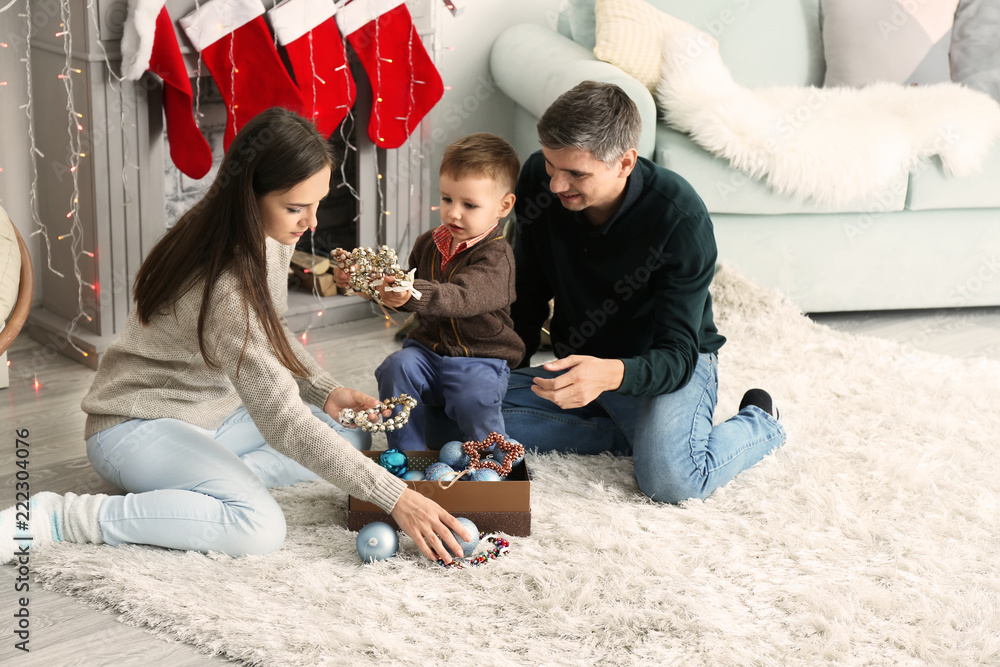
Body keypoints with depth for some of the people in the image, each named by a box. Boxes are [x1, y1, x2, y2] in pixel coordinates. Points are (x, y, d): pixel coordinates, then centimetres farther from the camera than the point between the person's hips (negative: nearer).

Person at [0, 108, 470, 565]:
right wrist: (394, 497, -34)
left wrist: (325, 390, -5)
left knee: (356, 435, 3)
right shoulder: (224, 286, -33)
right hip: (140, 426, -9)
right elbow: (284, 424, -34)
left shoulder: (269, 236, -5)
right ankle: (57, 517, -22)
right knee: (259, 527, -32)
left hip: (217, 411, 9)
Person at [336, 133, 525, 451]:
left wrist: (411, 294, -51)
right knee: (396, 368, -23)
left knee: (474, 397, -34)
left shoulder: (496, 257, -15)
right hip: (427, 350, 6)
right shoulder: (428, 244, 9)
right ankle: (407, 457, -14)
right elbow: (405, 288, 22)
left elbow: (460, 297, -33)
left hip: (481, 360, -6)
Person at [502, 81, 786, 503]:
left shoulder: (681, 219, -27)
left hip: (669, 368, -5)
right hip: (578, 363, 5)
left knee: (670, 480, -34)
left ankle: (758, 422, 1)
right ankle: (637, 433, -9)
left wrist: (610, 374, -50)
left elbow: (677, 356, -29)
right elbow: (528, 294, 7)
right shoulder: (538, 180, -12)